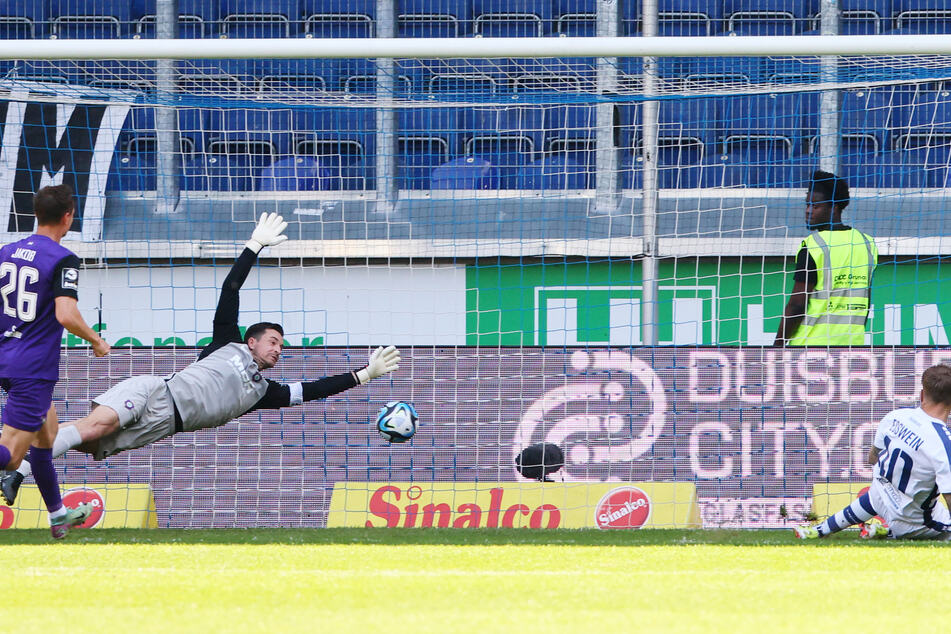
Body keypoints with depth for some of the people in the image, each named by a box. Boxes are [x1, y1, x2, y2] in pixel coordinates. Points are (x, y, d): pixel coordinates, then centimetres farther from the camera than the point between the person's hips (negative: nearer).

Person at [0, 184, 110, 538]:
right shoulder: (63, 260, -14)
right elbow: (66, 315, -24)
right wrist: (97, 342, -7)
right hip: (34, 369, -8)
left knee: (47, 433, 24)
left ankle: (57, 515, 34)